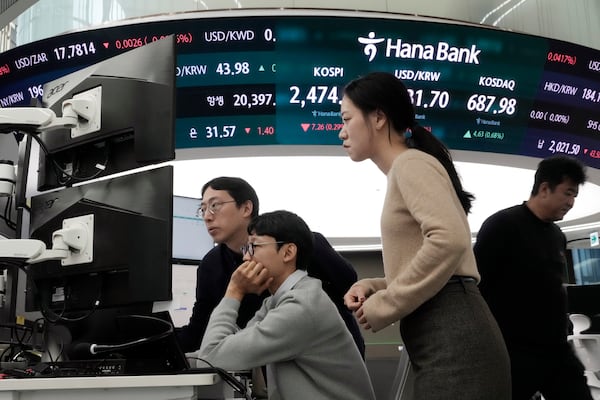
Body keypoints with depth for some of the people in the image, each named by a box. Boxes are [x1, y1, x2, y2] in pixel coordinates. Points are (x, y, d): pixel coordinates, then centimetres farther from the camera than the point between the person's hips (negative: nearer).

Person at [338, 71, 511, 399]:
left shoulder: (411, 163, -6)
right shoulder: (405, 171, 22)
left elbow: (450, 240, -23)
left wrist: (384, 305, -14)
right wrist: (372, 288, 8)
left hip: (451, 338, -9)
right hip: (442, 340, 9)